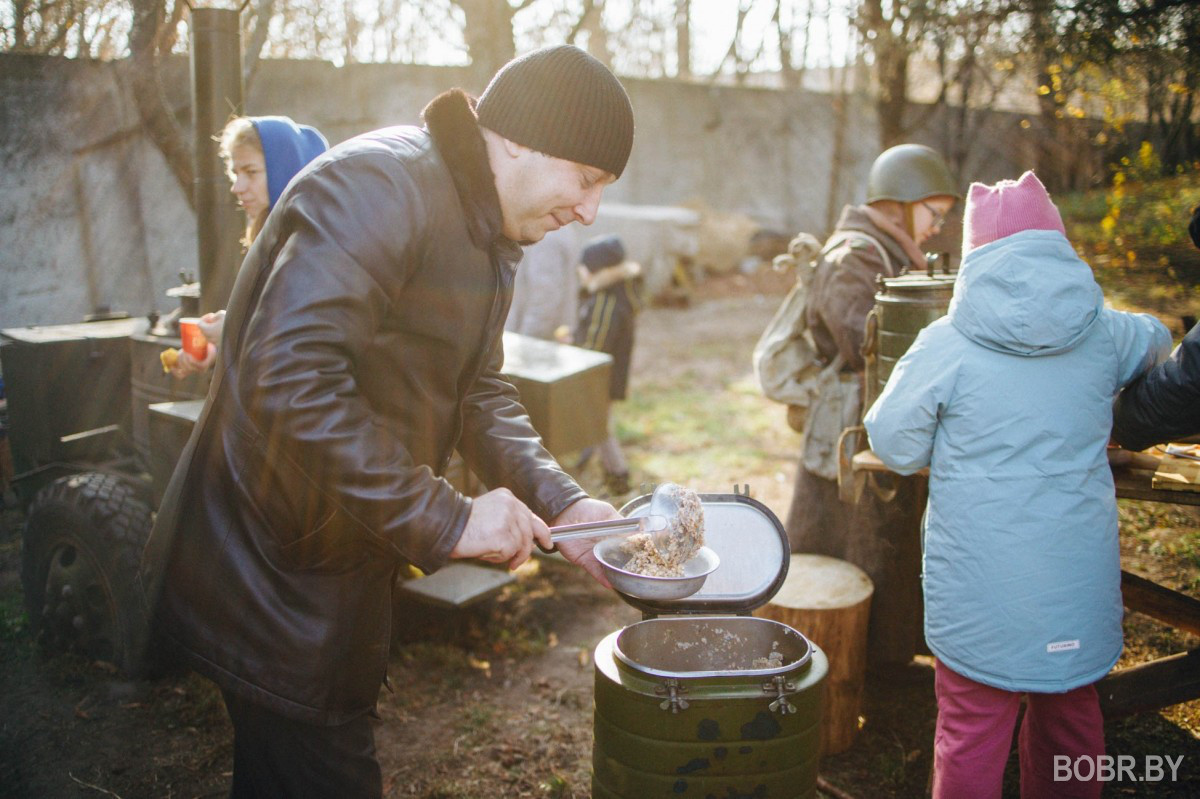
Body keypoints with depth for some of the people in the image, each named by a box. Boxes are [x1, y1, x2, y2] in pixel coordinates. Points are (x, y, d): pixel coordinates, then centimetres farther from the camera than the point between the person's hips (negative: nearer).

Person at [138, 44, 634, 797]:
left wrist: (560, 502, -5)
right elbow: (290, 378, -35)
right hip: (270, 572, -9)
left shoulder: (485, 234, 8)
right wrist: (444, 519, -30)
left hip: (345, 567, 9)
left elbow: (479, 391, 10)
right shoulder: (381, 186, -25)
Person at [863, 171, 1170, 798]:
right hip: (1079, 575, 4)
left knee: (972, 729, 8)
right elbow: (1156, 341, 24)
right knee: (1071, 713, 22)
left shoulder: (947, 345, -12)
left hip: (980, 581, -4)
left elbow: (893, 444, -6)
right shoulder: (1102, 333, 0)